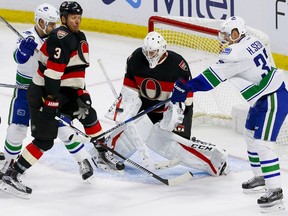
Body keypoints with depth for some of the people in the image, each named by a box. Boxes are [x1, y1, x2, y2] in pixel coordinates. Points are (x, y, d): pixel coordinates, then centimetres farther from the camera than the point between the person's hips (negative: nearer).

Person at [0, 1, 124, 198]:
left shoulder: (80, 38, 11)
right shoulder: (61, 37, -21)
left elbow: (78, 70, 15)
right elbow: (52, 70, -26)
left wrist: (82, 94, 6)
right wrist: (51, 99, -27)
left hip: (63, 92, 9)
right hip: (42, 94, -9)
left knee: (88, 114, 19)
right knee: (45, 141, -12)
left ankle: (103, 152, 39)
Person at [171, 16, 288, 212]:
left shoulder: (236, 53, -22)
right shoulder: (252, 42, 6)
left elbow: (213, 76, -21)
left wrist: (186, 87, -14)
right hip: (265, 96, 11)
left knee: (262, 143, -14)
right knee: (251, 135, 22)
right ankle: (261, 176, 36)